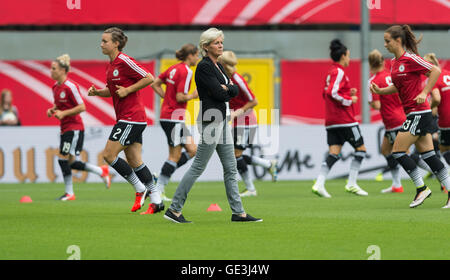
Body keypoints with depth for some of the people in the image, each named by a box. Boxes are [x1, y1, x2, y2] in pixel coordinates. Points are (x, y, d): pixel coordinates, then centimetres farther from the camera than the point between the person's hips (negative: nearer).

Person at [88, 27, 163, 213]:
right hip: (125, 118, 9)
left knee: (109, 155, -8)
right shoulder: (111, 65, 14)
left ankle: (140, 189, 2)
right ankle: (156, 200, 9)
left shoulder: (125, 62, -14)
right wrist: (97, 92, 7)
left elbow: (149, 78, -16)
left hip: (131, 118, -9)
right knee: (135, 162, 7)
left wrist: (127, 90, -16)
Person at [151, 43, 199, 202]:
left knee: (192, 150, 10)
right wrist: (193, 95, -4)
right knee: (175, 156, -4)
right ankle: (158, 190, -1)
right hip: (174, 117, -10)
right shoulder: (186, 72, -14)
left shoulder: (174, 68, 12)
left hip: (166, 114, 10)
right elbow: (180, 97, -20)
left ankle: (162, 176, 7)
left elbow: (155, 84, 16)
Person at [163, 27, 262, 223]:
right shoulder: (204, 67, -13)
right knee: (198, 167, -6)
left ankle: (238, 212, 10)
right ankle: (174, 209, -1)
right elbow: (220, 94, -18)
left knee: (230, 168, 8)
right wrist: (227, 91, 2)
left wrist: (226, 89, -12)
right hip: (210, 121, -10)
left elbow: (235, 90, 8)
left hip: (222, 120, 10)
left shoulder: (218, 66, 16)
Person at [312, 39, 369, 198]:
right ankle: (351, 184, 1)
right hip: (344, 119, -8)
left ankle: (319, 184, -13)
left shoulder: (330, 72, 16)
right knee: (360, 148, 4)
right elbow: (332, 93, -22)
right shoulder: (339, 72, -11)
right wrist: (350, 100, -12)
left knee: (334, 153, 1)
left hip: (331, 121, 8)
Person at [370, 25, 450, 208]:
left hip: (418, 113, -9)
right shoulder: (394, 62, 13)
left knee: (398, 151, -8)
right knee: (428, 155, 8)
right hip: (414, 114, 9)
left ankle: (421, 188, 0)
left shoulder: (410, 59, -14)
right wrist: (380, 91, 7)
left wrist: (424, 93, -20)